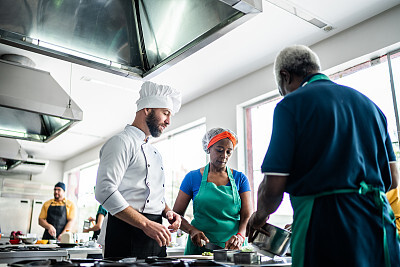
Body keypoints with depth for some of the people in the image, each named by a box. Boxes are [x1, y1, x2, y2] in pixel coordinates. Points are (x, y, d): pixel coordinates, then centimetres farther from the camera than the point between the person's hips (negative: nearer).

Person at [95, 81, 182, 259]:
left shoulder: (155, 153, 20)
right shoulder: (122, 142, -8)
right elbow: (105, 191, -19)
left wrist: (167, 211, 5)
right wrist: (146, 224, -22)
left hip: (154, 237, 8)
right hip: (126, 234, -8)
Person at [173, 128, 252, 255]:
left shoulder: (240, 179, 8)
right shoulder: (193, 177, 5)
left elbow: (247, 216, 2)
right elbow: (176, 214, 6)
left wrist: (240, 236, -18)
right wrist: (192, 230, -12)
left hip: (233, 248, 1)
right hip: (199, 247, 0)